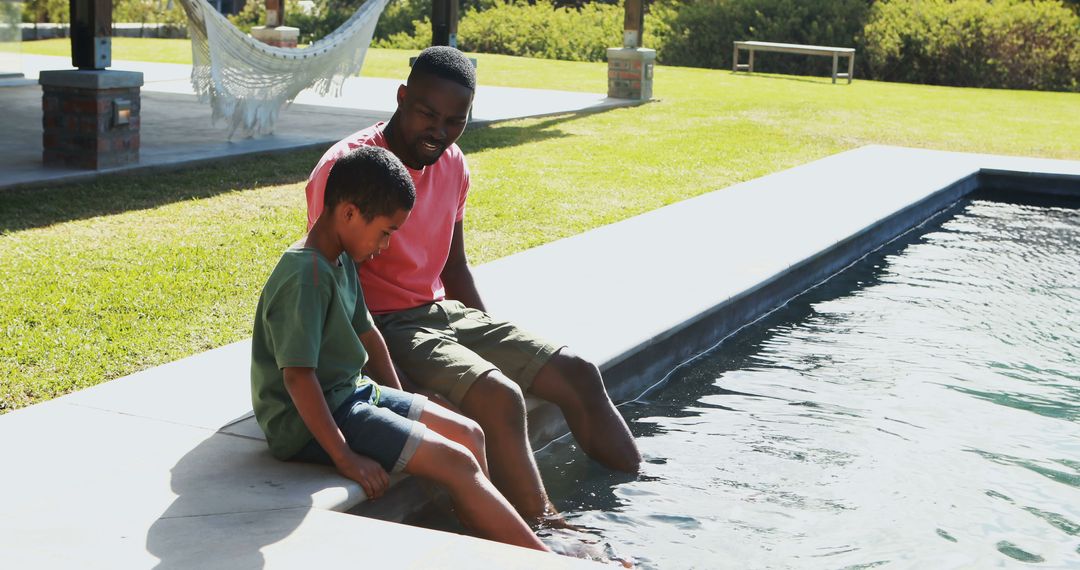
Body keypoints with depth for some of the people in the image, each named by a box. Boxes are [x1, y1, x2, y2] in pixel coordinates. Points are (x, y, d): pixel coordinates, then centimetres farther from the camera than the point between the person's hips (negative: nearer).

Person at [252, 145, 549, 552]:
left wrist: (401, 407, 15)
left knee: (468, 434, 7)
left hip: (351, 393, 10)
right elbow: (297, 375, -27)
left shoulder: (341, 262, 7)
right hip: (309, 423, -10)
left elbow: (367, 334, 17)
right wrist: (345, 457, -25)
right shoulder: (306, 276, -24)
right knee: (455, 463, -14)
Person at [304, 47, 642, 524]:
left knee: (578, 374, -1)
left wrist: (497, 340, 9)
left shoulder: (452, 165, 8)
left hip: (445, 313, 8)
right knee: (500, 395, -30)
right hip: (384, 328, -8)